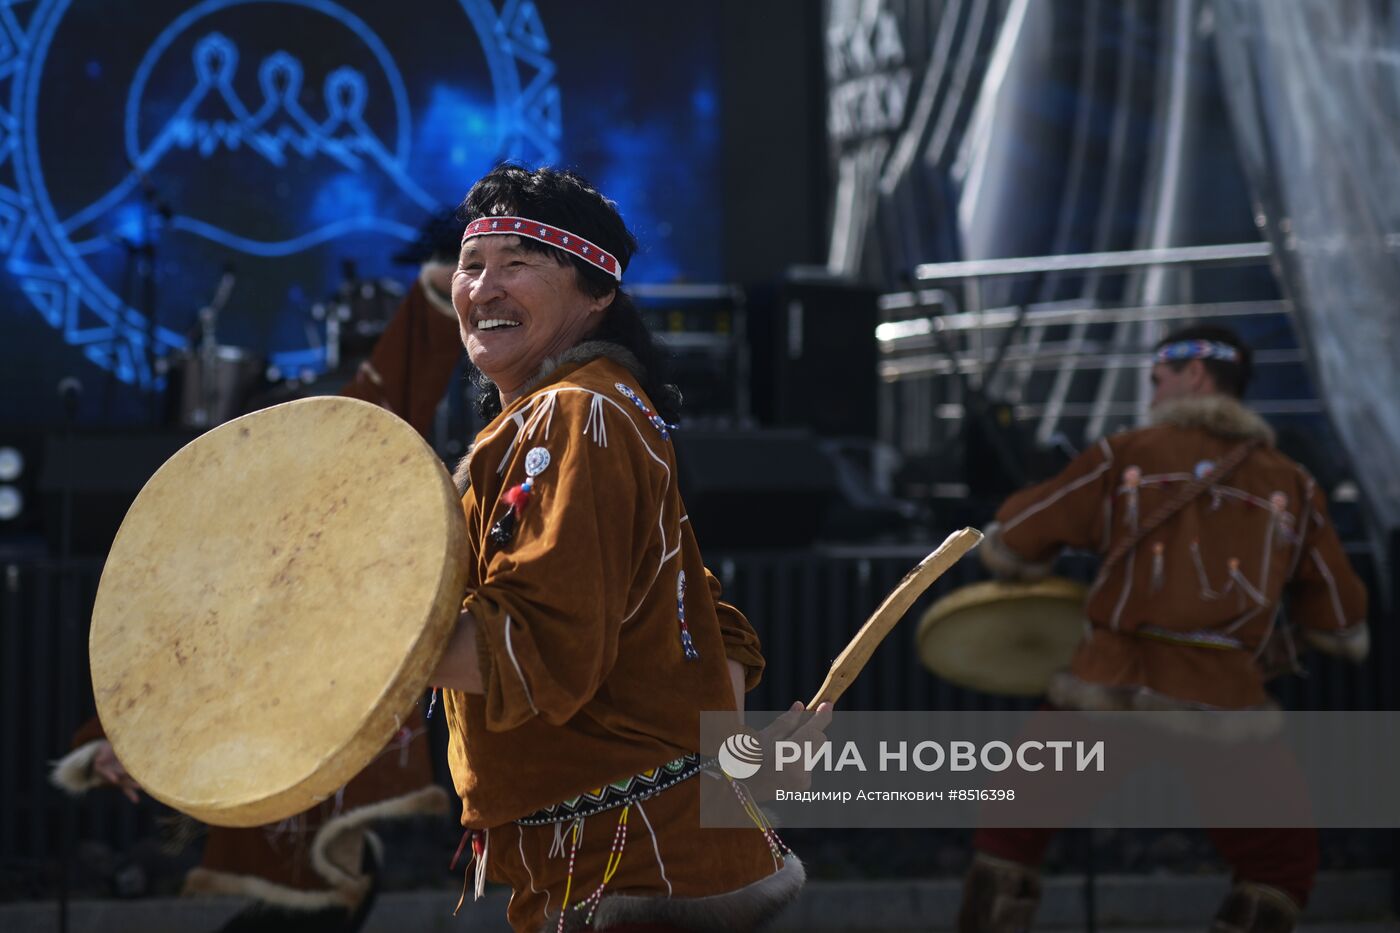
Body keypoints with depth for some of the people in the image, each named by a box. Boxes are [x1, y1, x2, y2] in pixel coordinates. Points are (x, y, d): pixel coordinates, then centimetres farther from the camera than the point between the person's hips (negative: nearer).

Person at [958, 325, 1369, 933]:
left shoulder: (1125, 456, 9)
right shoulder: (1292, 486, 13)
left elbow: (1006, 546, 12)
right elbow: (1348, 633, 18)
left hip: (1107, 692, 0)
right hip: (1222, 707, 1)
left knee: (1009, 832, 17)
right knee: (1282, 863, 17)